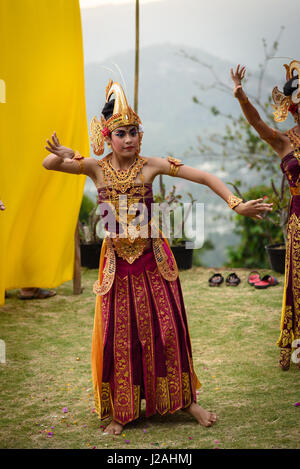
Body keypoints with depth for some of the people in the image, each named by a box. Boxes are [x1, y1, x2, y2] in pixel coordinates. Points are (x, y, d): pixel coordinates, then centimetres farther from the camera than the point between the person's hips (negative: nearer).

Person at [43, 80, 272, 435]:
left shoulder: (151, 165, -7)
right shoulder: (96, 168, -5)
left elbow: (204, 177, -11)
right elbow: (47, 164, -14)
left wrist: (237, 205, -20)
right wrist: (62, 155, -37)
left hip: (153, 259, 0)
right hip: (117, 262, 0)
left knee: (166, 329, 6)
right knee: (119, 335, 5)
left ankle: (185, 399, 23)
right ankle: (121, 411, 19)